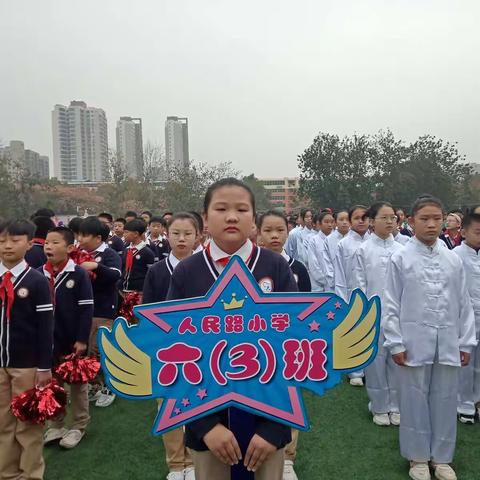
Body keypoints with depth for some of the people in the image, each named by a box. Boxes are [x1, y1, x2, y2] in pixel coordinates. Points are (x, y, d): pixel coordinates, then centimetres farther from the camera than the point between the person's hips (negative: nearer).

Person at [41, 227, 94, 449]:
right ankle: (56, 425, 34)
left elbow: (86, 309, -12)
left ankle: (78, 427, 27)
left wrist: (82, 339, -14)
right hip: (48, 339, 4)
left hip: (72, 339, -4)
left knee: (78, 382, 11)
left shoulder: (79, 274, -12)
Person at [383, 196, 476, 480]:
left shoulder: (453, 260, 3)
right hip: (414, 342, -2)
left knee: (445, 400, 12)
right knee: (415, 400, 9)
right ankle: (418, 457, 28)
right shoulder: (401, 259, -5)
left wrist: (467, 342, 7)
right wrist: (395, 343, -6)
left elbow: (464, 304, 8)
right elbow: (392, 305, -4)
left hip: (448, 343, 3)